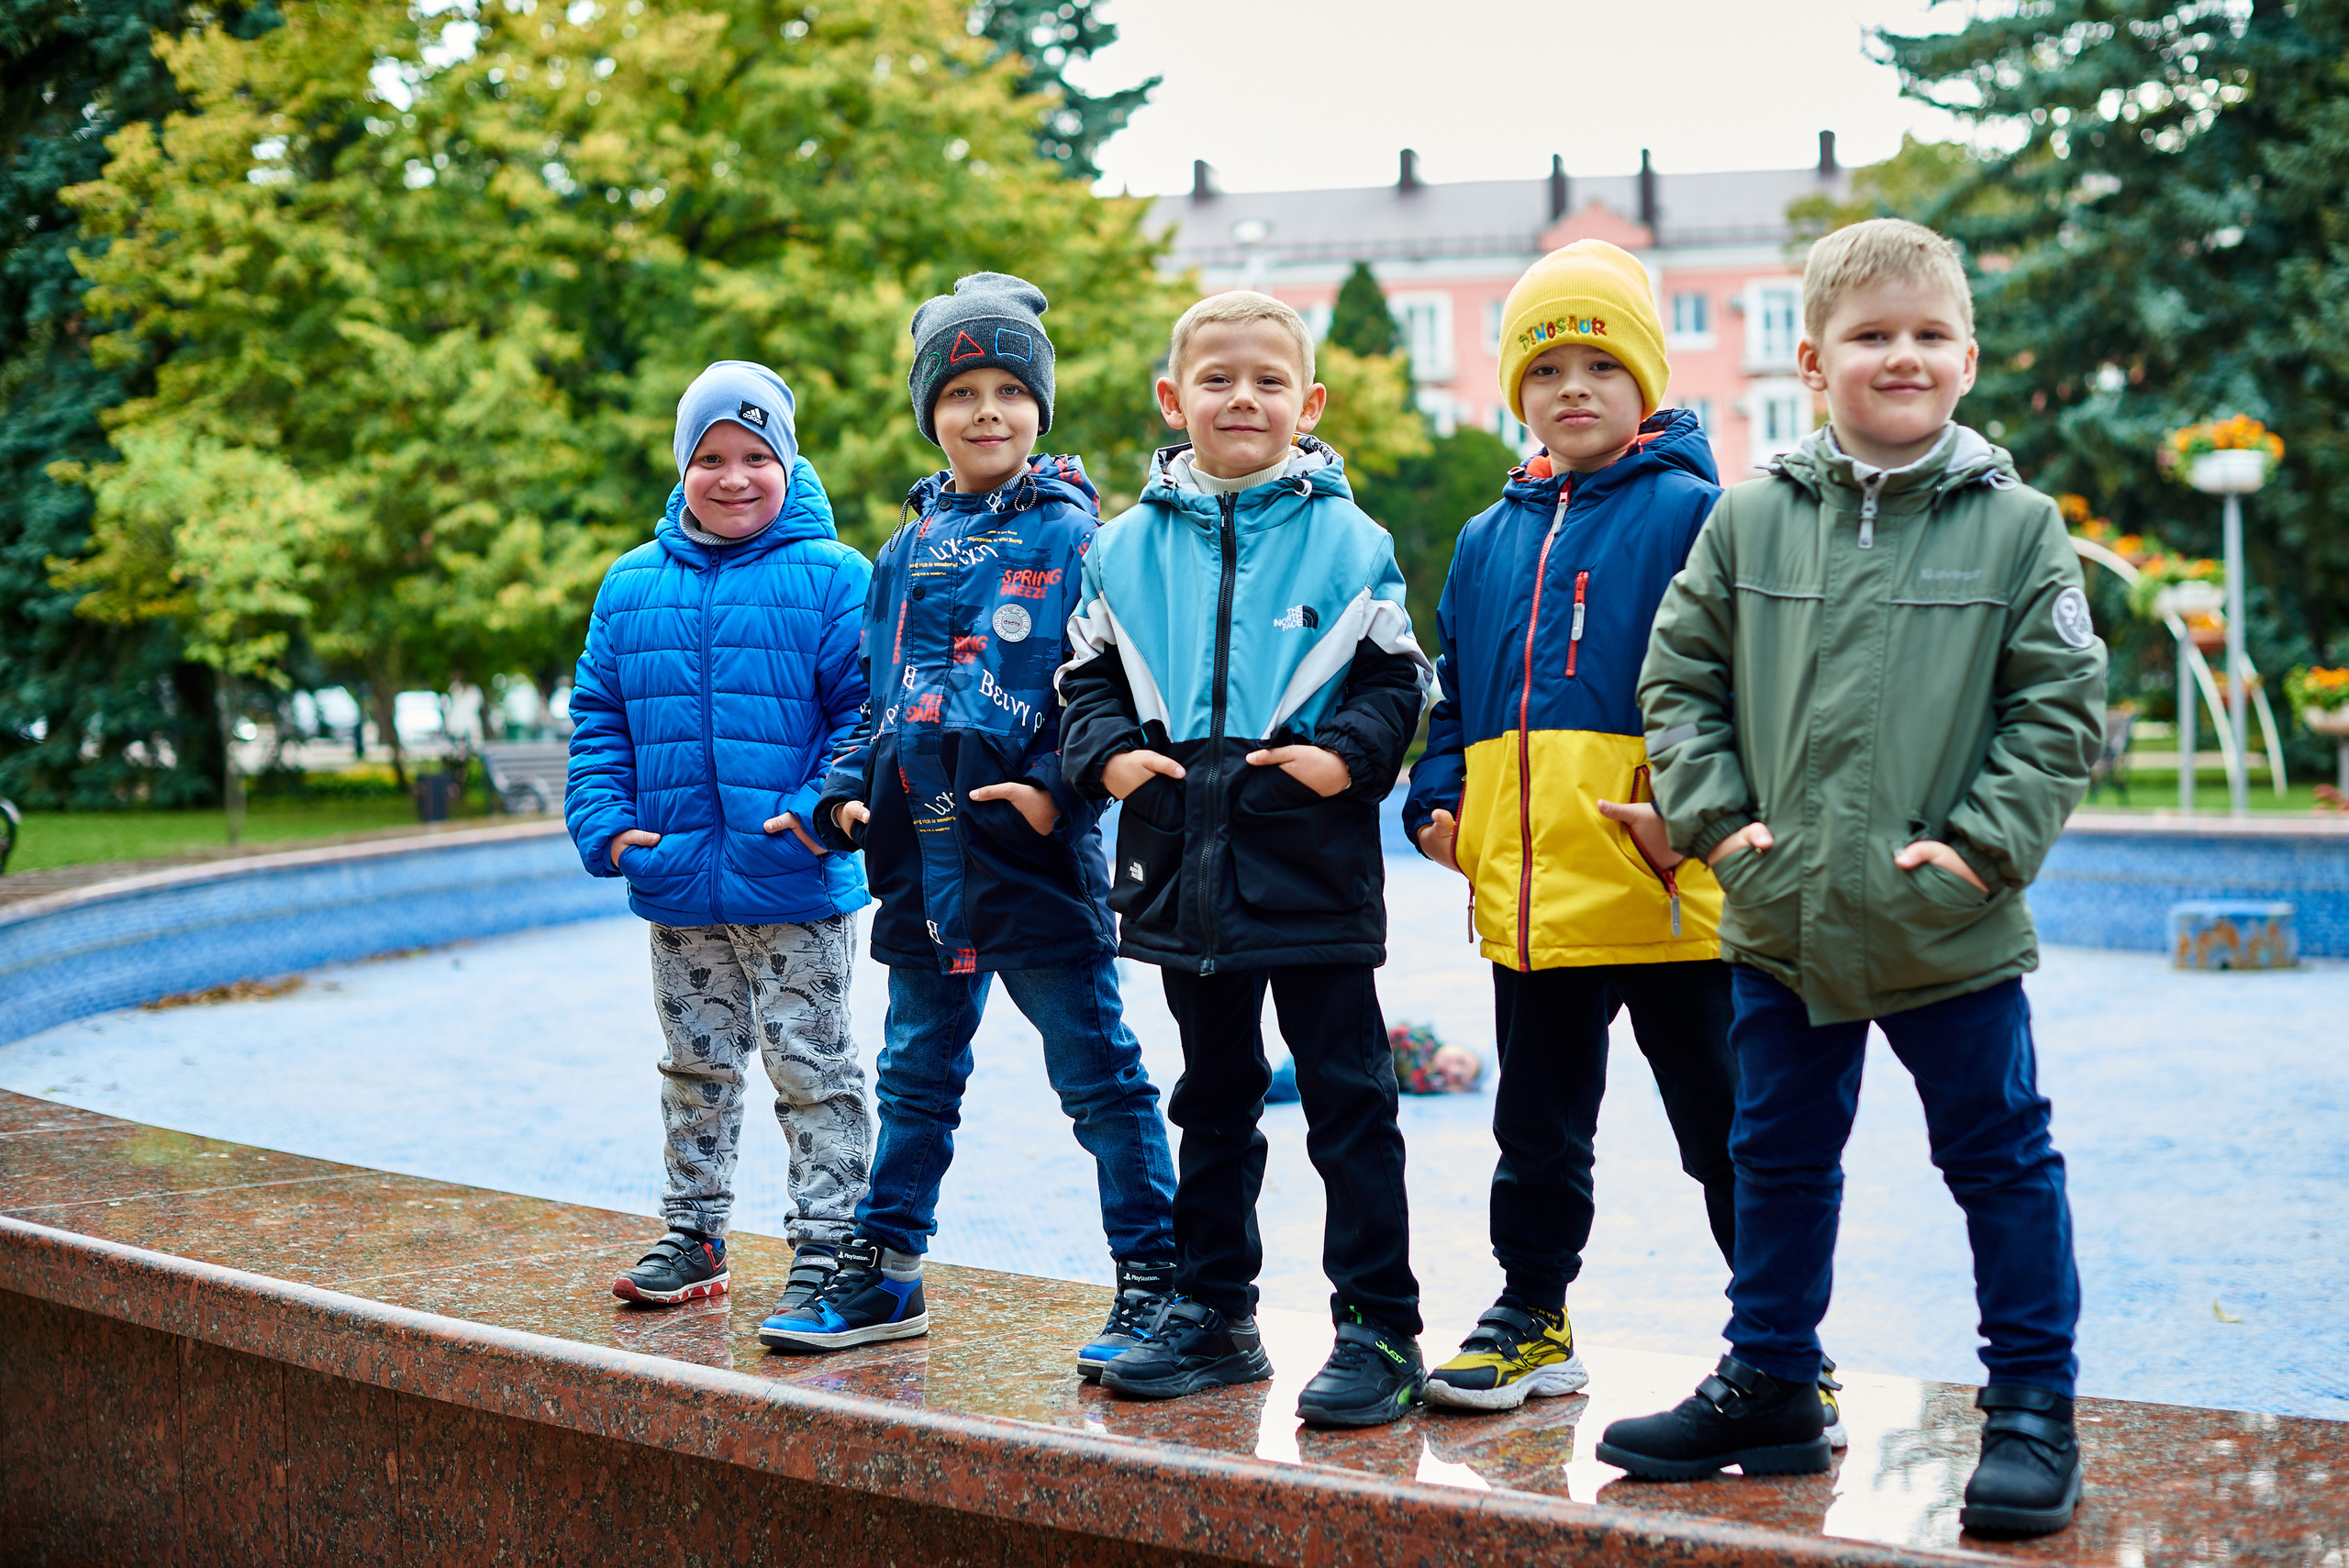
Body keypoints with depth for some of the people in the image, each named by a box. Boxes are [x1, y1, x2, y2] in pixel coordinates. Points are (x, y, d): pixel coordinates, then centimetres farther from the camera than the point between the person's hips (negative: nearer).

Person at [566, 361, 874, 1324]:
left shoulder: (832, 577, -5)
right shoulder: (632, 585, 9)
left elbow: (868, 709, -8)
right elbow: (598, 719, 12)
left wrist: (821, 810, -20)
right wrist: (607, 824, -2)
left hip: (796, 887, -5)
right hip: (677, 885, 5)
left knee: (810, 1068, 2)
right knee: (696, 1066, 16)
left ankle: (826, 1246, 10)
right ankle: (693, 1234, 29)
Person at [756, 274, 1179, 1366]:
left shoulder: (1073, 536, -4)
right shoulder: (911, 547, 13)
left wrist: (1057, 787, -21)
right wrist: (846, 793, 8)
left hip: (1032, 840, -6)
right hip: (923, 845, 6)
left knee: (1095, 1068, -1)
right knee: (916, 1070, 16)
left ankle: (1153, 1278, 7)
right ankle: (881, 1276, 27)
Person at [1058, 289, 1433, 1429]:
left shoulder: (1347, 540, -1)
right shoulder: (1129, 545, 7)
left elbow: (1398, 679, 2)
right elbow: (1088, 679, 12)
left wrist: (1347, 753, -15)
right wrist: (1108, 752, -6)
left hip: (1313, 864, -3)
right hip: (1183, 864, 4)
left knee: (1348, 1099, 1)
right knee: (1214, 1102, 15)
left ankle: (1378, 1325, 8)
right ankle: (1214, 1312, 26)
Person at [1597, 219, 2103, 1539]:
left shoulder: (2017, 526, -3)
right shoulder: (1752, 520, 2)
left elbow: (2061, 709, -2)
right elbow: (1680, 676, 8)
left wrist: (1982, 843, -11)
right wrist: (1713, 816, -3)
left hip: (1951, 931, -2)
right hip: (1782, 921, 3)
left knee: (2002, 1160, 6)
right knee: (1780, 1160, 15)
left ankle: (2035, 1410, 20)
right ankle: (1770, 1391, 30)